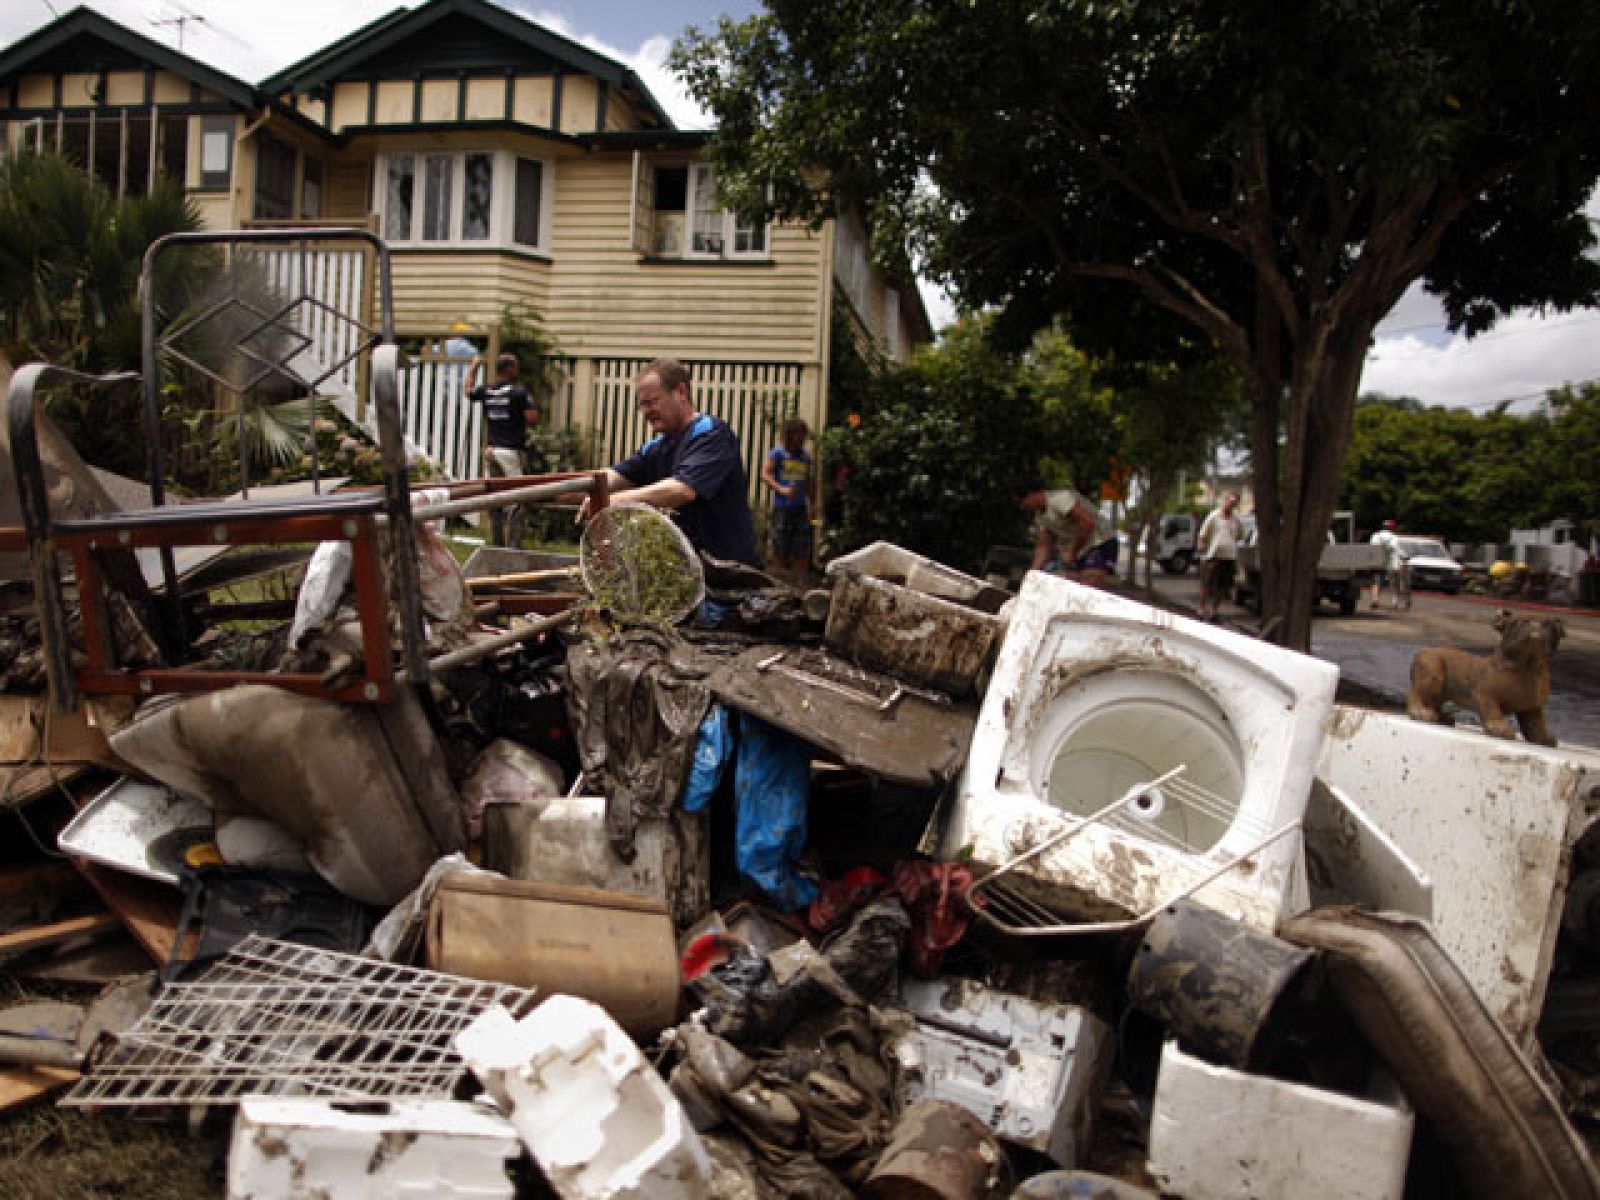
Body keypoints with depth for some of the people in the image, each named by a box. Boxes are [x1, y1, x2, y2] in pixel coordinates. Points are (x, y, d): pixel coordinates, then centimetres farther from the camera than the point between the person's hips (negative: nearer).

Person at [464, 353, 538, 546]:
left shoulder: (485, 391, 8)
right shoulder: (519, 392, -10)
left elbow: (468, 389, 30)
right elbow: (533, 419, -14)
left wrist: (474, 366, 43)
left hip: (491, 450, 6)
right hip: (511, 451, -6)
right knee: (515, 502, -6)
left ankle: (497, 543, 13)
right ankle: (514, 543, -10)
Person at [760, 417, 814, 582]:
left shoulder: (806, 455, 15)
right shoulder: (777, 453, 1)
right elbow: (765, 474, -6)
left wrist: (810, 505, 20)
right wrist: (780, 489, -20)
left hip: (800, 507, 4)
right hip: (782, 507, -4)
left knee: (802, 550, 3)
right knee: (780, 549, -1)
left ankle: (800, 582, 9)